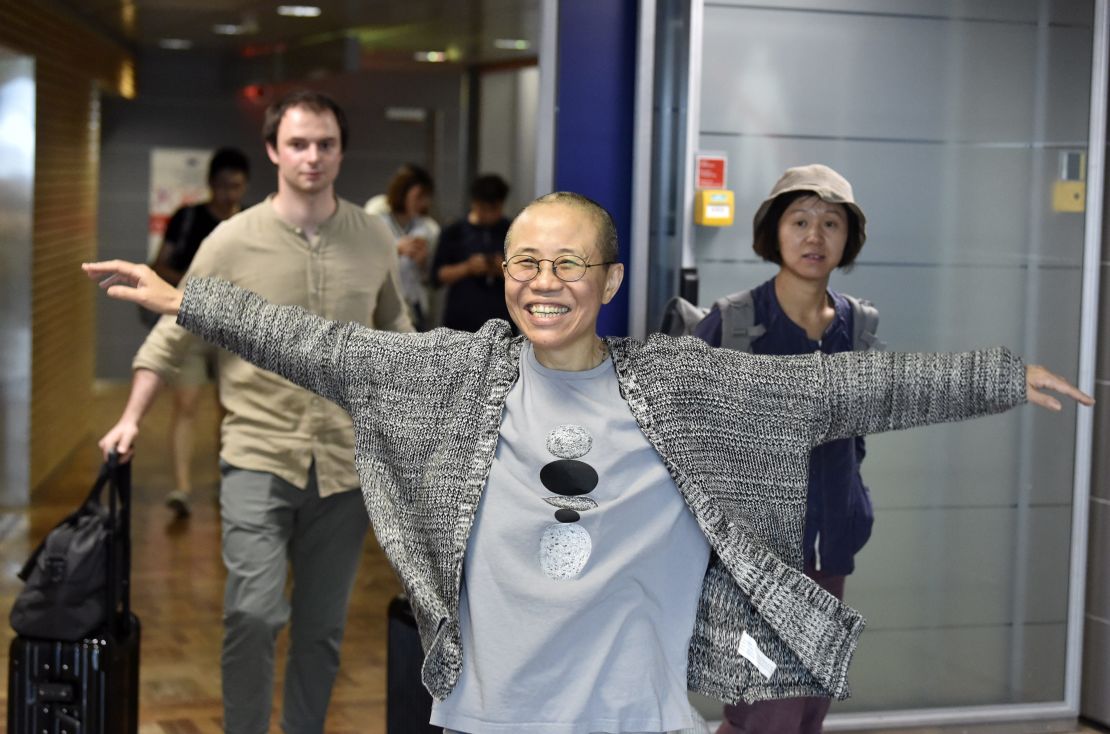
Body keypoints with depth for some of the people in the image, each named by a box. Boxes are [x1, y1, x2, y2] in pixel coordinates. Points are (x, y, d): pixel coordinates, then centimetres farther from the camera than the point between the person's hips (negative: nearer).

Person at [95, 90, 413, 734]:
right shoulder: (234, 241, -5)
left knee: (323, 628, 10)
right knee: (255, 615, -14)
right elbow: (174, 333, 3)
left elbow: (396, 334, 17)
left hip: (345, 463, 3)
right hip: (259, 460, -3)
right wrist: (132, 419, -2)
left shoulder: (374, 238, 3)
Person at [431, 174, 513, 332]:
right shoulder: (454, 233, 3)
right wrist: (466, 268, -14)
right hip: (461, 325, 0)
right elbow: (437, 276, 1)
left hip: (500, 325, 0)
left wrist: (506, 271, -13)